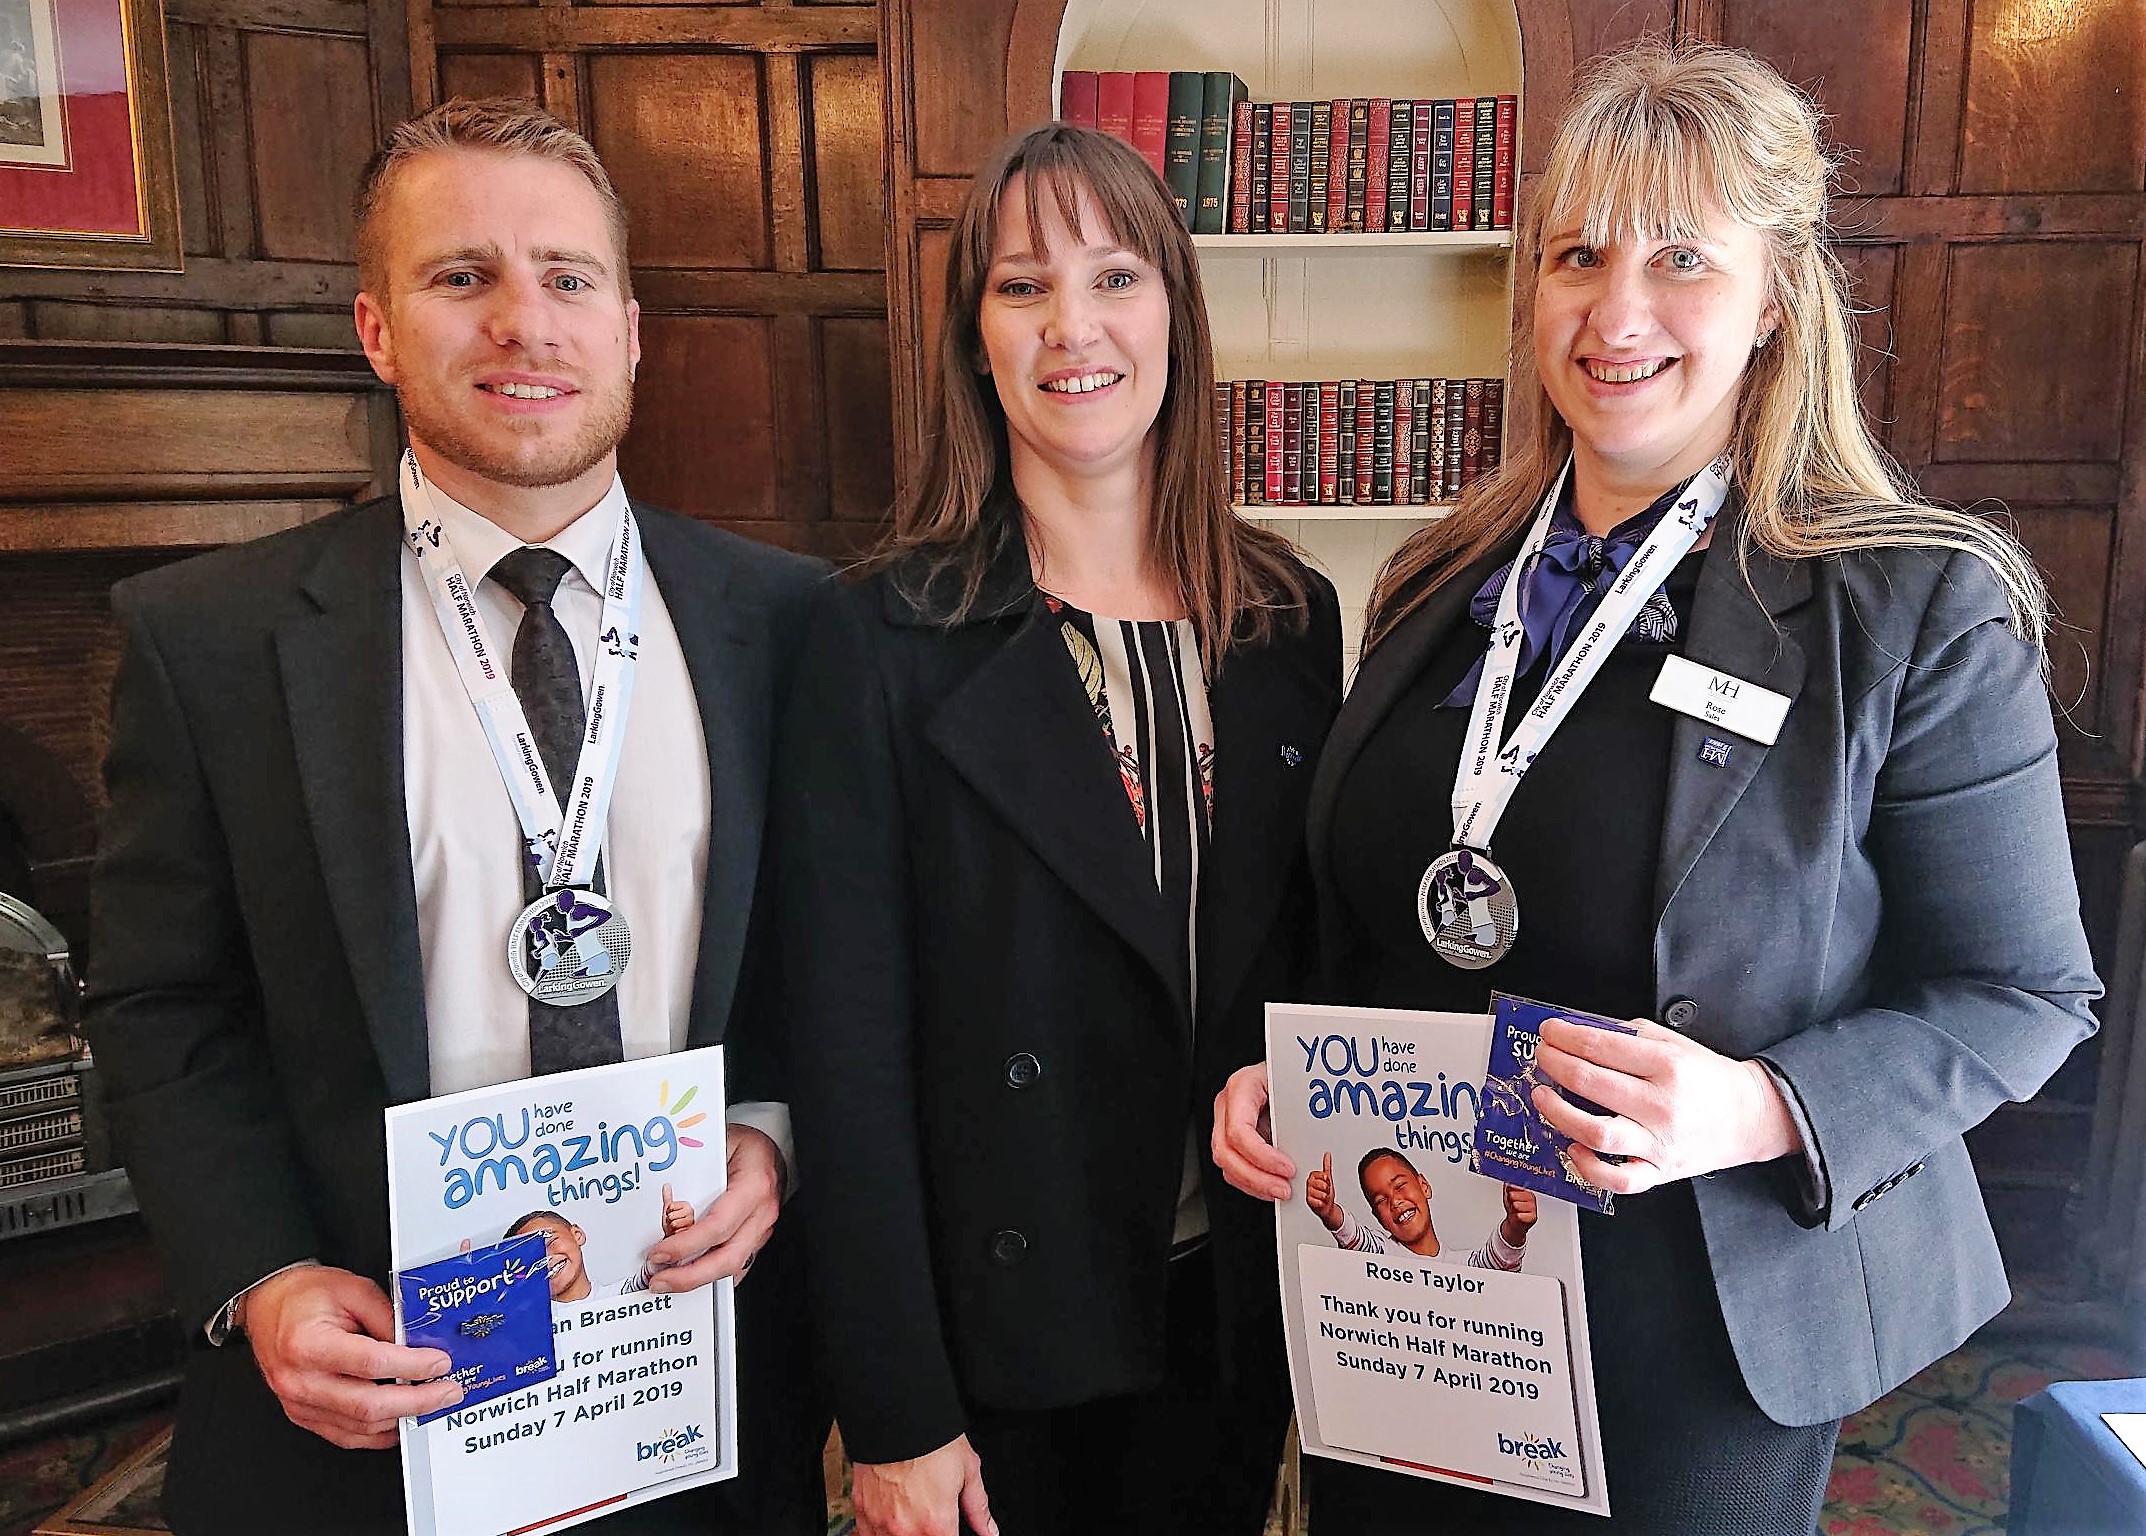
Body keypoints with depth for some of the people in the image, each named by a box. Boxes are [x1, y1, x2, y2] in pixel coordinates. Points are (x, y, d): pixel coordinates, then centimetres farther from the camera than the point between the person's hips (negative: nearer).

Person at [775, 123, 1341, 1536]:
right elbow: (850, 1054, -13)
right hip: (1002, 1334, -3)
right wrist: (896, 1418, -12)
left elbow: (1317, 960, 7)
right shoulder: (881, 641, -12)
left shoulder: (1290, 619, 0)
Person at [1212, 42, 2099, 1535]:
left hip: (1698, 1350, -4)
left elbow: (2024, 991, -7)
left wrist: (1765, 1113, -24)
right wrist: (1282, 1074, -6)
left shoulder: (1918, 610, -11)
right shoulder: (1442, 586, 2)